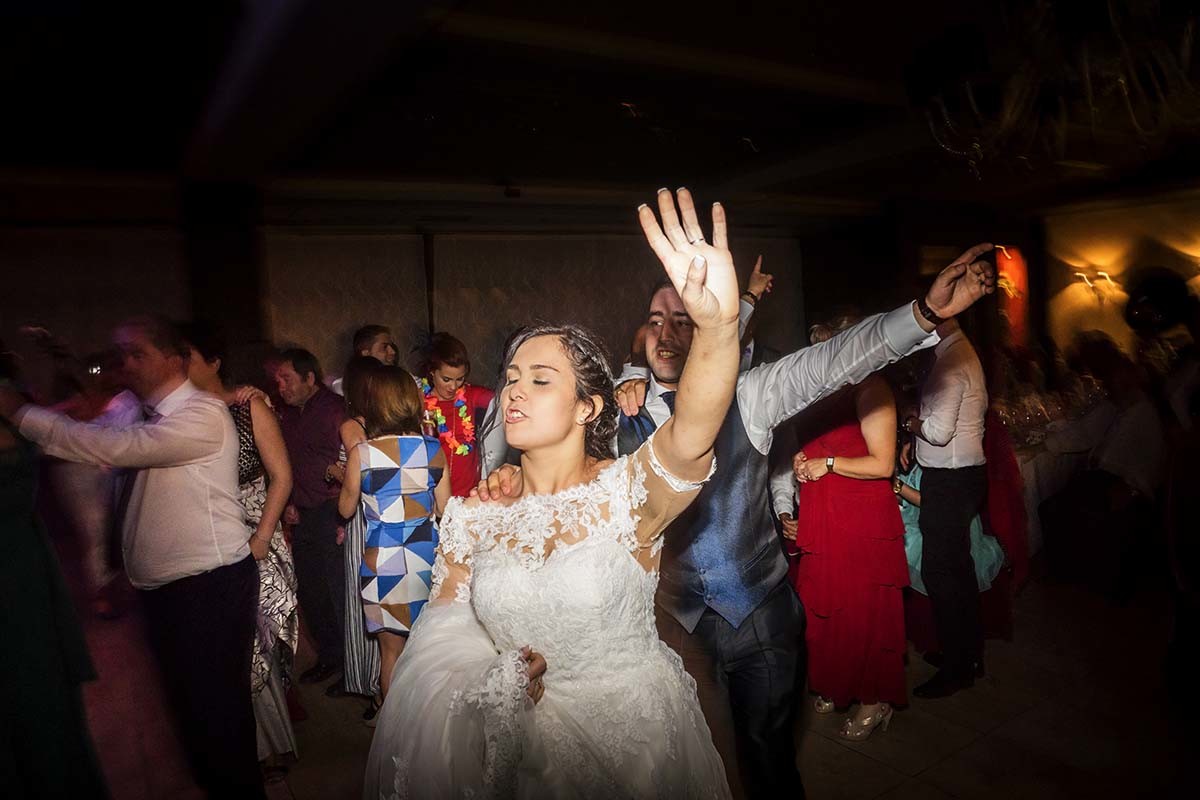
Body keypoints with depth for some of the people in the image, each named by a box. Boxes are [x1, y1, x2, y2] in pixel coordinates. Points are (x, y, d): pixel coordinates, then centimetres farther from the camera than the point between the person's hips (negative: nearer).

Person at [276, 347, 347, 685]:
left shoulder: (335, 409, -11)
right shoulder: (286, 415, 12)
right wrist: (288, 504, 10)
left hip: (332, 514, -7)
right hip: (302, 517, 8)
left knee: (340, 592, -1)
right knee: (310, 593, 15)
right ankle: (330, 656, 31)